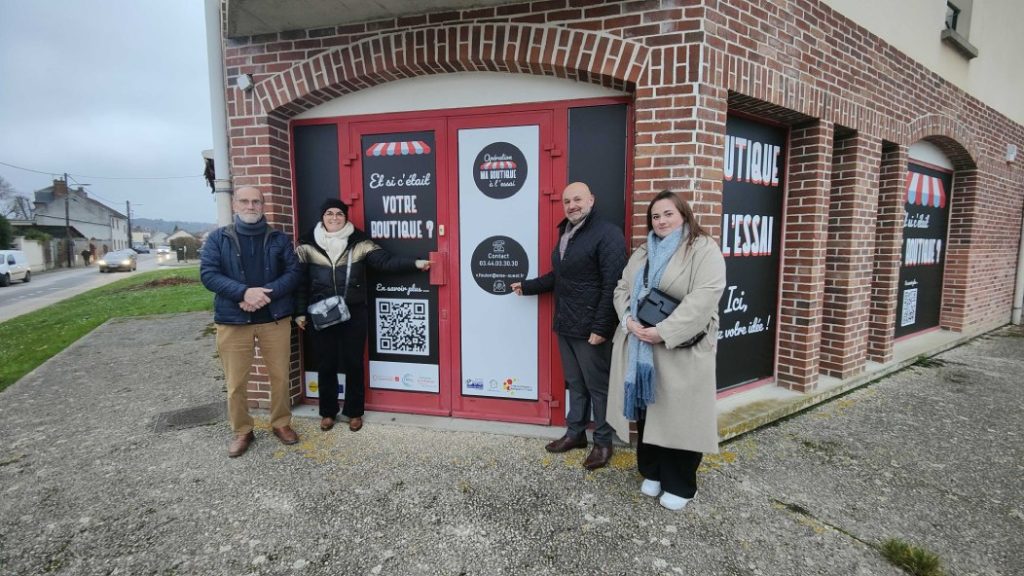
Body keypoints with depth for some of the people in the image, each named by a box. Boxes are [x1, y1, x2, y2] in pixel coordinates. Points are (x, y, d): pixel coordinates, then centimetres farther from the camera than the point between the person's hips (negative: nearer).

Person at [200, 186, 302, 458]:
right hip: (232, 320, -1)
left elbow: (293, 272, -1)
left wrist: (266, 293, -17)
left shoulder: (279, 238, 6)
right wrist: (244, 292, -21)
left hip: (275, 318, 1)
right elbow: (208, 274, -6)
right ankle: (242, 432, 25)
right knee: (235, 382, 6)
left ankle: (281, 424, 28)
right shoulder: (218, 238, 4)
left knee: (280, 376, 9)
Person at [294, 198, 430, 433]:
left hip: (354, 314, 0)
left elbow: (386, 260, -9)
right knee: (326, 364, 10)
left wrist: (414, 263, -21)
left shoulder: (359, 242, -1)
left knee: (353, 363, 8)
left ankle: (354, 412, 24)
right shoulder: (307, 245, 1)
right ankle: (328, 412, 28)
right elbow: (299, 280, 3)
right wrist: (300, 312, 1)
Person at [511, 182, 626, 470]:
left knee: (598, 386, 6)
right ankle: (575, 433, 33)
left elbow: (613, 286, -19)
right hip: (565, 326, 8)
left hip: (590, 328, -8)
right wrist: (526, 286, 27)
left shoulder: (607, 234, -13)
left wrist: (601, 327, -22)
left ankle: (603, 442, 22)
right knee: (575, 384, 19)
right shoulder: (565, 232, 14)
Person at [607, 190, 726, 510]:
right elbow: (622, 289, 12)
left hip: (681, 350, -5)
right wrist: (629, 319, -9)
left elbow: (704, 297, -17)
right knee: (647, 410, 13)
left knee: (679, 415, 3)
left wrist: (664, 331, -22)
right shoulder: (642, 253, 16)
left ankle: (679, 485, 21)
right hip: (640, 347, 6)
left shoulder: (704, 249, -5)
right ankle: (652, 472, 32)